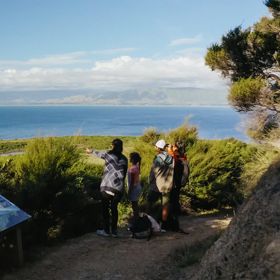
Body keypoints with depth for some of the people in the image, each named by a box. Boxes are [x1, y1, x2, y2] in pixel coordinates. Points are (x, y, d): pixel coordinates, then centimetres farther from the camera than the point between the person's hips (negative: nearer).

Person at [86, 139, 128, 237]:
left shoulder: (108, 155, -3)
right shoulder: (124, 159, 7)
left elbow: (99, 153, 16)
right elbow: (124, 174, 10)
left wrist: (91, 151, 35)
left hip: (107, 186, -3)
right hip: (119, 188, 4)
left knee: (105, 208, 11)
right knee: (114, 208, 16)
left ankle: (106, 230, 15)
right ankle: (114, 231, 18)